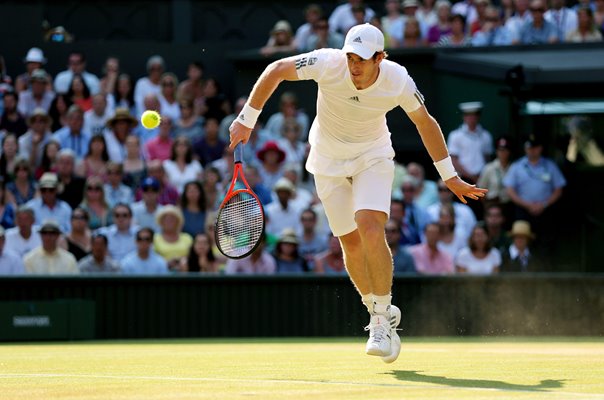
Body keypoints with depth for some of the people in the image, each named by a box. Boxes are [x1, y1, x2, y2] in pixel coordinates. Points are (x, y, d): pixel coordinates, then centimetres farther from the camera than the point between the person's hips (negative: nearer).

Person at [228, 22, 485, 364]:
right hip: (329, 162, 1)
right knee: (351, 243, 1)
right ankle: (381, 315, 24)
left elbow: (425, 123, -5)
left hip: (373, 158, -1)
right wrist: (247, 120, -12)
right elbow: (276, 71, -13)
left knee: (371, 229, -23)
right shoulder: (328, 64, -27)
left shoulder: (398, 81, -23)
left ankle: (383, 318, -11)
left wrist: (450, 177, 1)